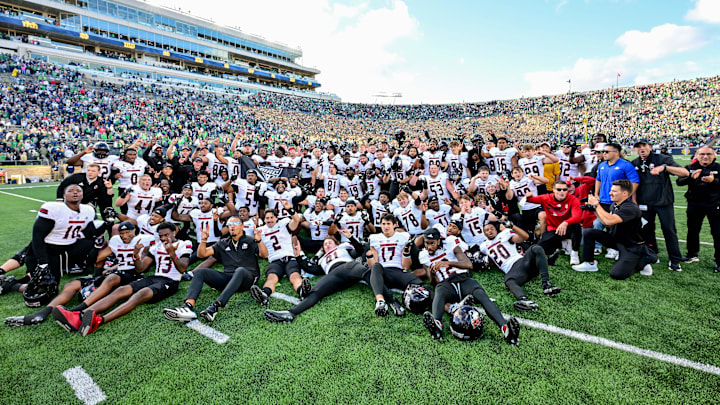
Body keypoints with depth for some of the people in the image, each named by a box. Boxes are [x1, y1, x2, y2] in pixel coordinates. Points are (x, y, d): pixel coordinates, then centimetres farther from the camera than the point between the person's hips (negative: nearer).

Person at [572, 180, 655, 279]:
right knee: (588, 232, -8)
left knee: (617, 274, -21)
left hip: (631, 246, -8)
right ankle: (590, 264, 3)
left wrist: (597, 205, -26)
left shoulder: (631, 208, -25)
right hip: (615, 239, 8)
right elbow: (606, 223, 10)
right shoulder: (614, 205, 2)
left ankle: (643, 261, 6)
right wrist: (595, 209, -1)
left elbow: (610, 221, -38)